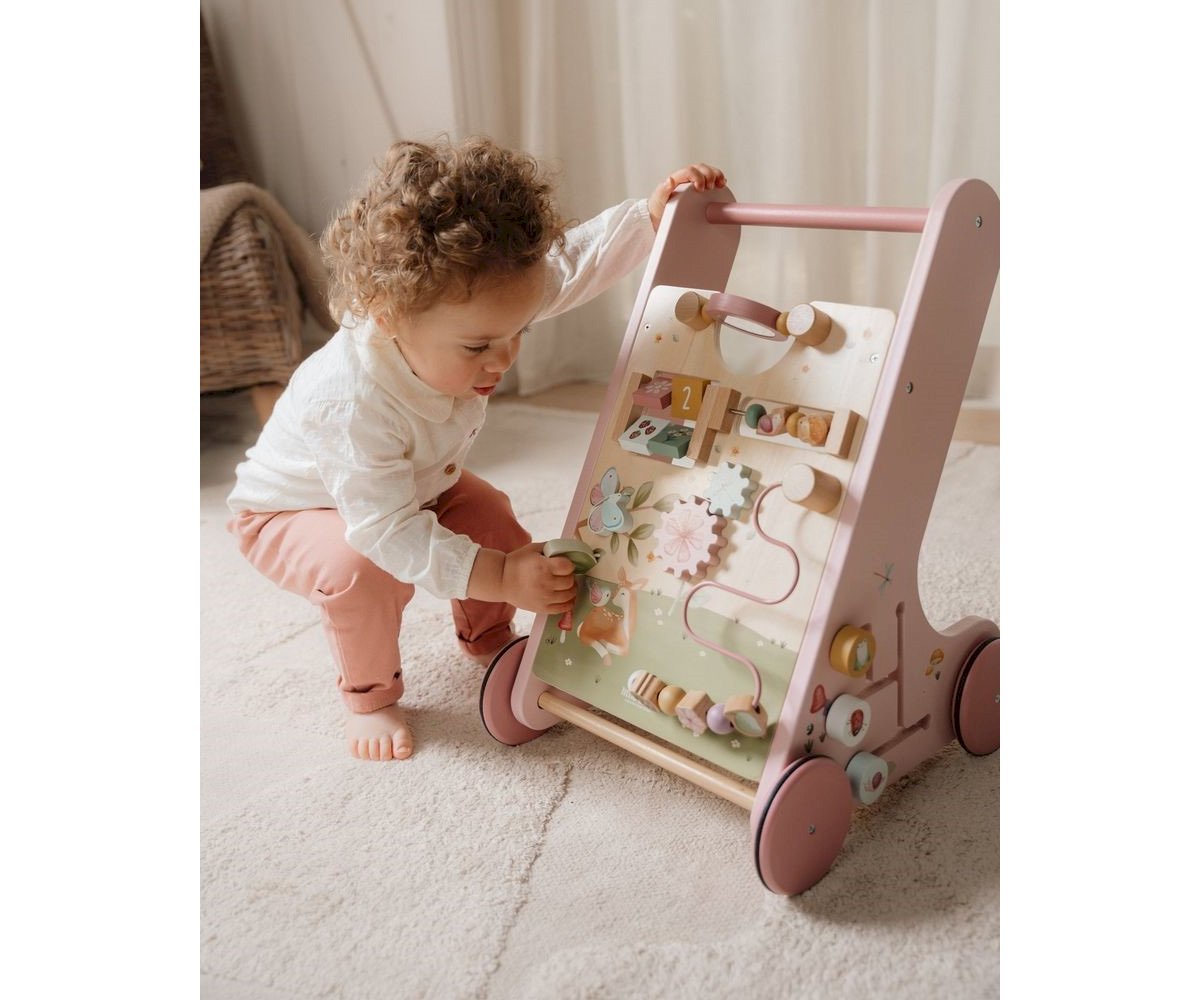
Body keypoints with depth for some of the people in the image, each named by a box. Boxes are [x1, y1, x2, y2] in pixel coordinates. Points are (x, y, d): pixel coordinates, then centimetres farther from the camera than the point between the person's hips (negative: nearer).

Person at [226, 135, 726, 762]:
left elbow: (575, 260, -18)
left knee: (492, 518, -10)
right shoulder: (350, 404, -46)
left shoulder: (465, 307, -28)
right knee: (361, 572, -33)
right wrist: (500, 576, -49)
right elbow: (389, 532, -41)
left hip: (412, 486, 6)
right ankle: (368, 697, -3)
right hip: (287, 513, -6)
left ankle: (487, 637, 21)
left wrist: (652, 214, -29)